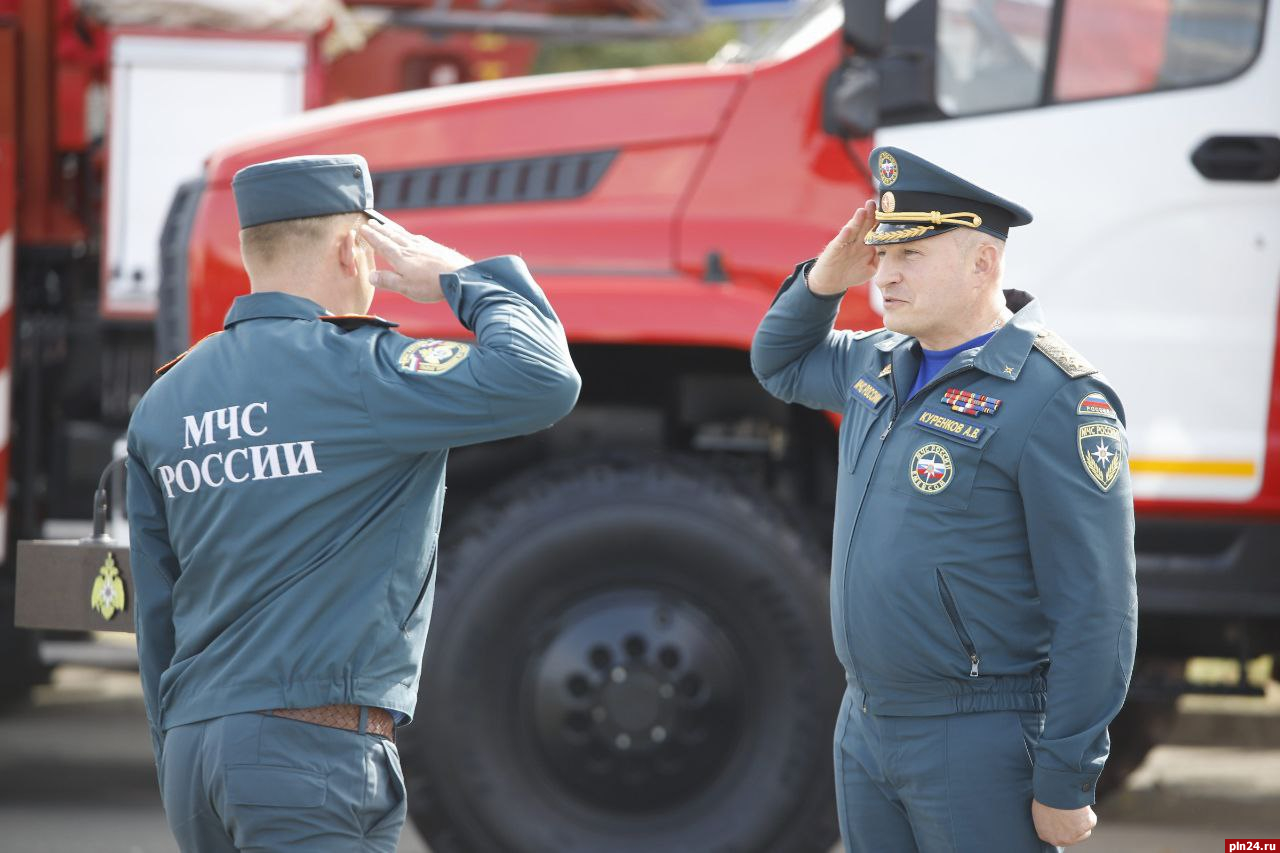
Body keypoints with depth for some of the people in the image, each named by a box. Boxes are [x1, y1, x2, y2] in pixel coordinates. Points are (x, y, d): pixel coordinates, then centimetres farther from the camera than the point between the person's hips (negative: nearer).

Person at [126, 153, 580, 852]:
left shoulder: (165, 401, 15)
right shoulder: (350, 369, -9)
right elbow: (541, 381, -19)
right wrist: (462, 278, -1)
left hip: (194, 751, 8)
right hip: (312, 753, -8)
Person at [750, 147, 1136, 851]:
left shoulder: (1053, 400, -16)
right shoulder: (881, 365, 9)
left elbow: (1094, 614, -18)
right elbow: (780, 364, 31)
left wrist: (1065, 786, -19)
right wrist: (823, 281, 9)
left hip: (981, 751, -8)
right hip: (865, 727, 8)